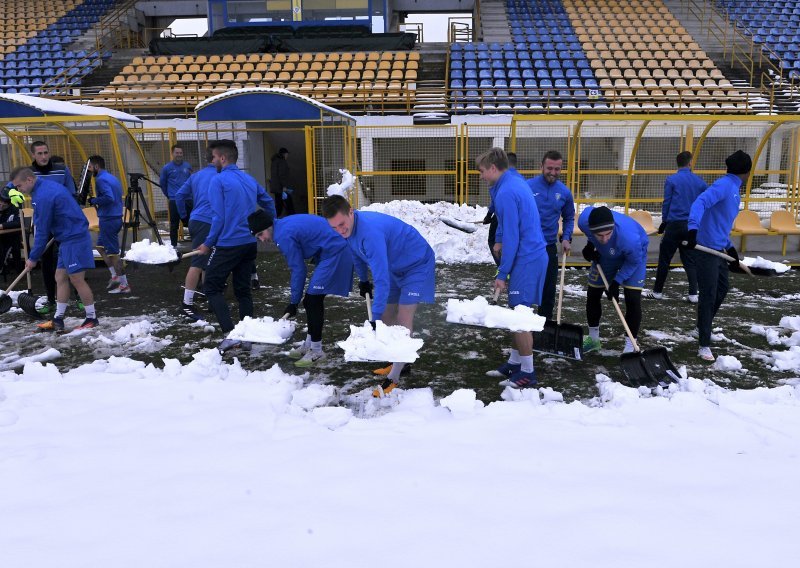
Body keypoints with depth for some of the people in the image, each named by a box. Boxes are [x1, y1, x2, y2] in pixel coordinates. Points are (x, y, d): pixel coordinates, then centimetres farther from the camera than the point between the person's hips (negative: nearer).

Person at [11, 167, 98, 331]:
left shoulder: (43, 197, -17)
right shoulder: (49, 186, 12)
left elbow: (42, 231, -13)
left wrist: (33, 258, -4)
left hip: (74, 239, -10)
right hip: (69, 238, 10)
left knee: (76, 279, -6)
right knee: (60, 278, 11)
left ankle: (92, 319, 4)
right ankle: (58, 320, 16)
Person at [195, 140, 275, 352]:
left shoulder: (218, 180, -9)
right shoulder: (250, 179, 12)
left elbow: (218, 217, -14)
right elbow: (268, 202, 21)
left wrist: (208, 244, -4)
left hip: (228, 245, -7)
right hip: (250, 244, 7)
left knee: (212, 288, 3)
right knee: (243, 290, 14)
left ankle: (230, 334, -10)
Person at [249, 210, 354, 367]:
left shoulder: (284, 236, -16)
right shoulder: (285, 224, 13)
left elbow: (298, 270, -13)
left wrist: (293, 302, -4)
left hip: (333, 256, -10)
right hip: (336, 253, 10)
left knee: (312, 301, -8)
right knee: (313, 301, 15)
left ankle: (316, 351, 1)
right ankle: (309, 344, 26)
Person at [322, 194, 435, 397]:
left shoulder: (370, 231, -38)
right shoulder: (348, 228, -10)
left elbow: (381, 279, -39)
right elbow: (357, 253, 14)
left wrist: (375, 318, -37)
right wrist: (363, 281, 25)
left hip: (417, 264, -9)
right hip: (395, 267, 9)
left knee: (403, 319, -14)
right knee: (387, 316, 12)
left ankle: (394, 377, -8)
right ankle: (400, 362, 28)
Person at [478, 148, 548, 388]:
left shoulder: (506, 193, -19)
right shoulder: (514, 181, 11)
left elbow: (511, 238, -20)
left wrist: (502, 274, -16)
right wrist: (500, 240, 12)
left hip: (526, 260, -10)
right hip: (532, 254, 10)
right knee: (517, 312, 16)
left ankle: (527, 372, 8)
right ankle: (515, 362, 28)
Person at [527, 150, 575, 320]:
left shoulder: (564, 192, 1)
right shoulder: (528, 186, -10)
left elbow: (569, 217, 16)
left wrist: (566, 238, 2)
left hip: (549, 247, 3)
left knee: (549, 288, 9)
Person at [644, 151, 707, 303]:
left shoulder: (671, 180, -4)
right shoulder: (699, 181, 7)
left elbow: (666, 203, -2)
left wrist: (664, 223, 7)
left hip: (674, 224, -4)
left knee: (665, 258, 5)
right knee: (690, 260, 10)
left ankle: (657, 291, 12)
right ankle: (693, 294, 5)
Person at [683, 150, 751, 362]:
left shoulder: (734, 189, 16)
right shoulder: (724, 184, -13)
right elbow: (700, 202, -30)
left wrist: (730, 248, 25)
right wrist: (693, 228, -44)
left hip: (719, 249, 10)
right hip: (707, 249, -10)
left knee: (722, 290, 21)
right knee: (709, 296, -5)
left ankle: (703, 329, 39)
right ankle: (704, 345, 3)